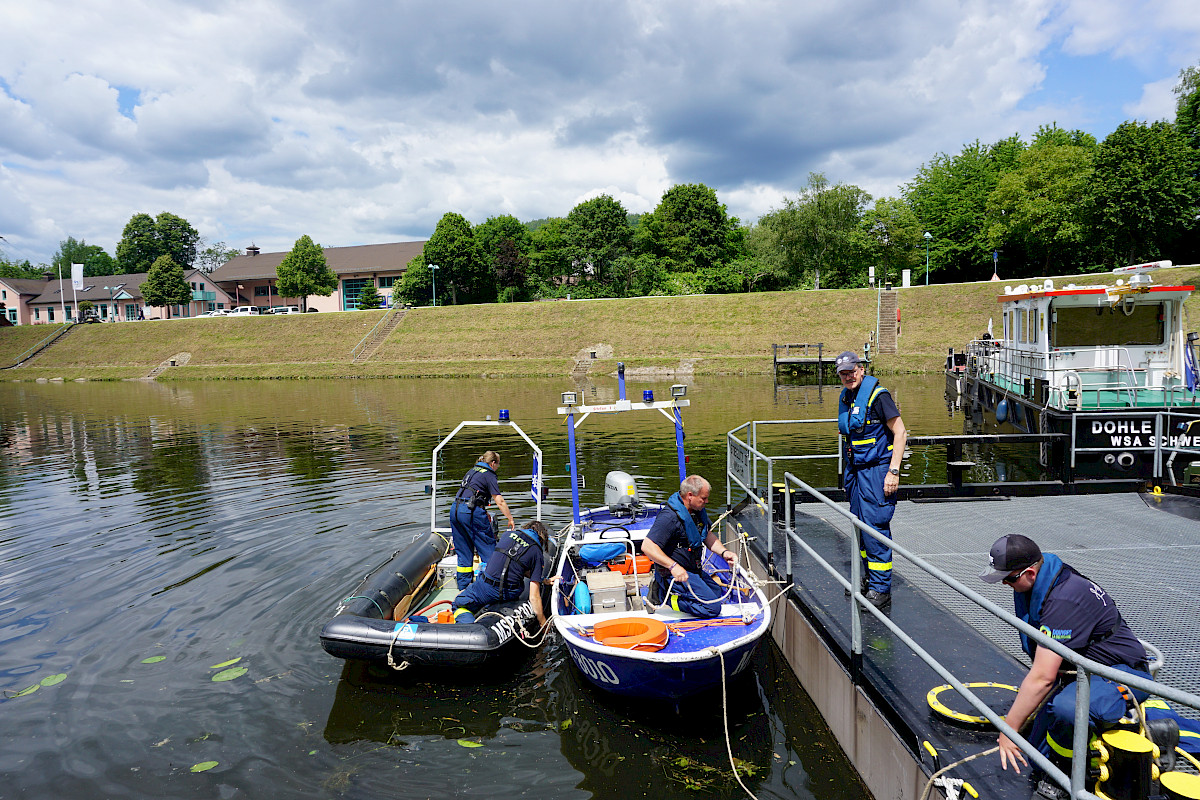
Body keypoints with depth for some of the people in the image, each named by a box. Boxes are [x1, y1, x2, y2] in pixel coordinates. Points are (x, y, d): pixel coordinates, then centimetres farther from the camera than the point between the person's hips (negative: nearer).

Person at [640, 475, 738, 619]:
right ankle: (669, 599, -5)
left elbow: (707, 535, 18)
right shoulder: (670, 517, -26)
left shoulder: (698, 510, 4)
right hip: (674, 573, -10)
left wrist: (724, 552, 1)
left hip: (692, 569, 10)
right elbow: (647, 546, -31)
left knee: (717, 591, 27)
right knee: (712, 608, -16)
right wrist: (673, 566, -38)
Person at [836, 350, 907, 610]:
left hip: (876, 470, -8)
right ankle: (868, 578, 29)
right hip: (855, 470, 8)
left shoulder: (877, 394, -13)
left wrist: (894, 472, -20)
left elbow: (900, 433, -15)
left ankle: (881, 590, -1)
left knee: (875, 528, -8)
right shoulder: (846, 397, 11)